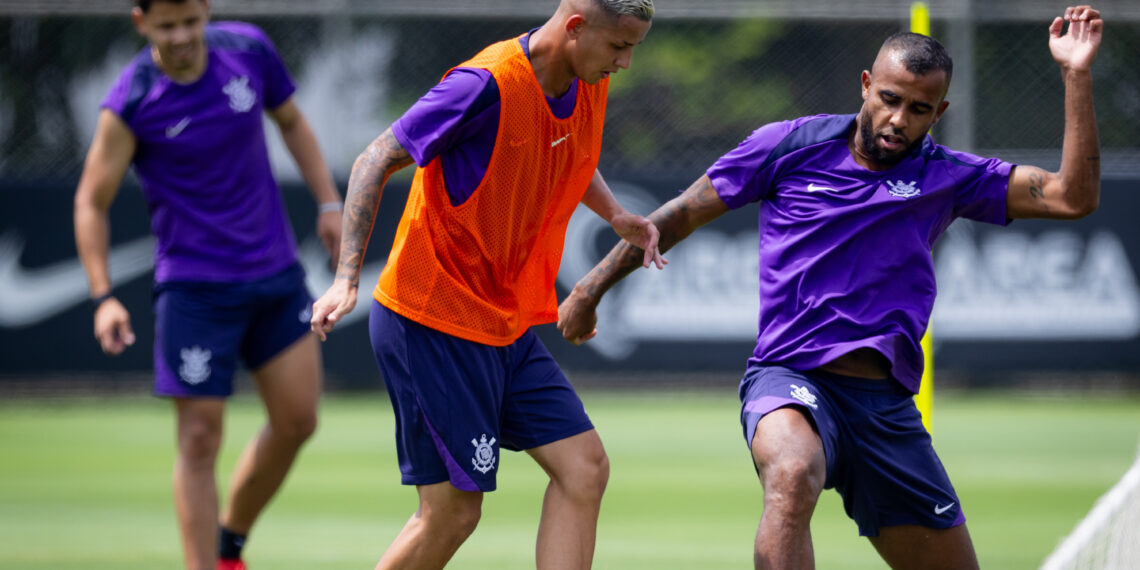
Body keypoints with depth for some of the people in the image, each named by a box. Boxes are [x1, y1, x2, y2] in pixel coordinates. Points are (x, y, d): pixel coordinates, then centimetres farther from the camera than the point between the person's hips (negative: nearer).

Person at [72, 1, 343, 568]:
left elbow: (290, 121, 15)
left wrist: (328, 202, 9)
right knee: (200, 439, -6)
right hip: (194, 283, -5)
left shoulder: (249, 50, -4)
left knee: (296, 420, 6)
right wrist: (103, 298, -16)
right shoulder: (130, 105, -15)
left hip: (274, 268, 5)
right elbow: (91, 202, -7)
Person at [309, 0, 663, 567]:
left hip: (506, 324, 9)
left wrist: (615, 214, 6)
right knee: (452, 513, -4)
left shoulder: (589, 85, 4)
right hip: (430, 324, -8)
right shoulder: (487, 85, -22)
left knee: (584, 467, -3)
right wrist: (346, 280, -23)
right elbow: (377, 159, -16)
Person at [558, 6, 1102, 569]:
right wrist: (590, 289, 16)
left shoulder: (947, 177, 8)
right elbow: (684, 212, 12)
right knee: (792, 477, -39)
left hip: (889, 406, 4)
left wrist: (1076, 75, -5)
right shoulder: (791, 147, 3)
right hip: (791, 380, -4)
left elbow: (1073, 196, 1)